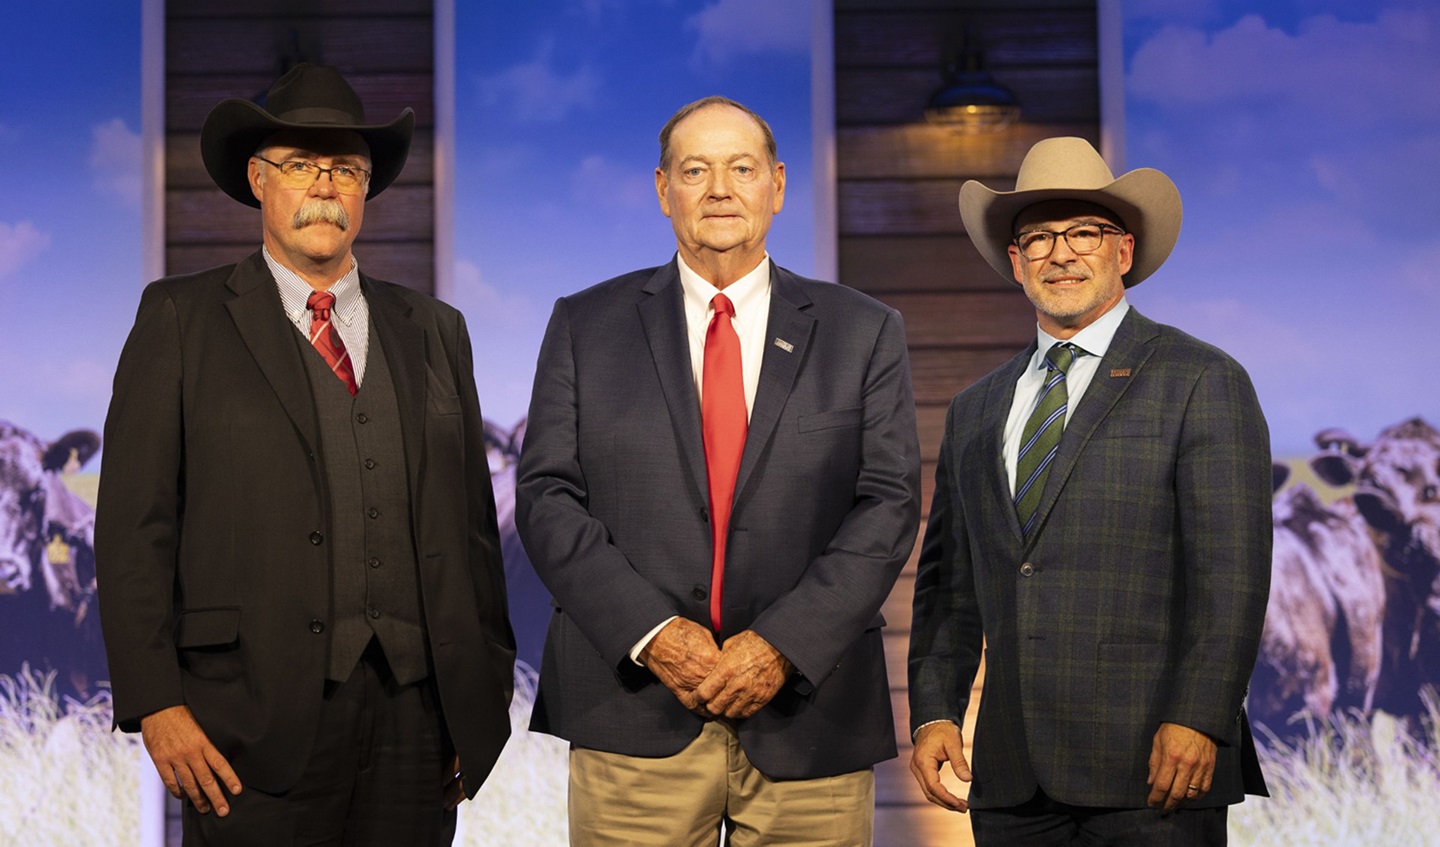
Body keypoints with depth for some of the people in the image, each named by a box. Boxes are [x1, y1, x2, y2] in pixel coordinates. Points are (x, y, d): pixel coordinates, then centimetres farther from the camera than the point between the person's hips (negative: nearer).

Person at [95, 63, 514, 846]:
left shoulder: (433, 332, 15)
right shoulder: (181, 319, 5)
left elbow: (474, 524, 13)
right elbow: (134, 524, -1)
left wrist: (484, 695, 8)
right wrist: (155, 703, -9)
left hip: (413, 716, 3)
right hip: (257, 719, -3)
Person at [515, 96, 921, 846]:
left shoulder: (863, 333, 8)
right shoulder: (584, 326, 8)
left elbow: (888, 504, 0)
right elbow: (546, 495, 2)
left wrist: (783, 643, -11)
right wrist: (651, 633, -11)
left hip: (808, 718, 0)